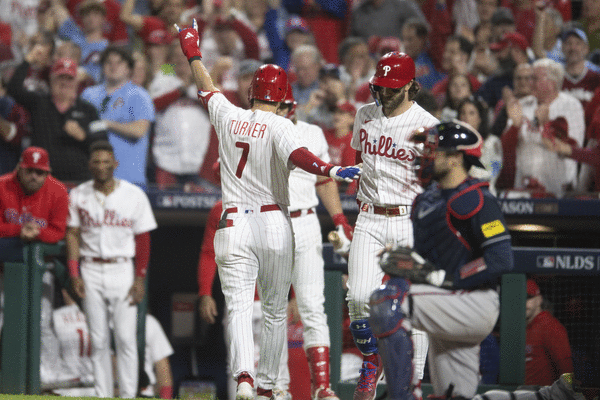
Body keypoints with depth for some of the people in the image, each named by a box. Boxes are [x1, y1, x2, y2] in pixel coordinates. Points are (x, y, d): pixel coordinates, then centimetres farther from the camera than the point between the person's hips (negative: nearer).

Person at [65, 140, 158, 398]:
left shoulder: (134, 195, 0)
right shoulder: (79, 195, 5)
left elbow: (143, 239, 1)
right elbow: (72, 234, 7)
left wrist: (140, 278, -5)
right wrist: (74, 274, -3)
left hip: (123, 270, -2)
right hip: (91, 272, 2)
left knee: (126, 338, -8)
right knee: (98, 340, 3)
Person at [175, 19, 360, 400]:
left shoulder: (227, 116, 6)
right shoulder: (278, 125, -6)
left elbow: (207, 89, 25)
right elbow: (294, 154, -27)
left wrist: (193, 53, 42)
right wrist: (329, 170, -41)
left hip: (234, 224, 2)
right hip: (274, 223, -2)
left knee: (239, 306, -9)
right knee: (275, 312, 13)